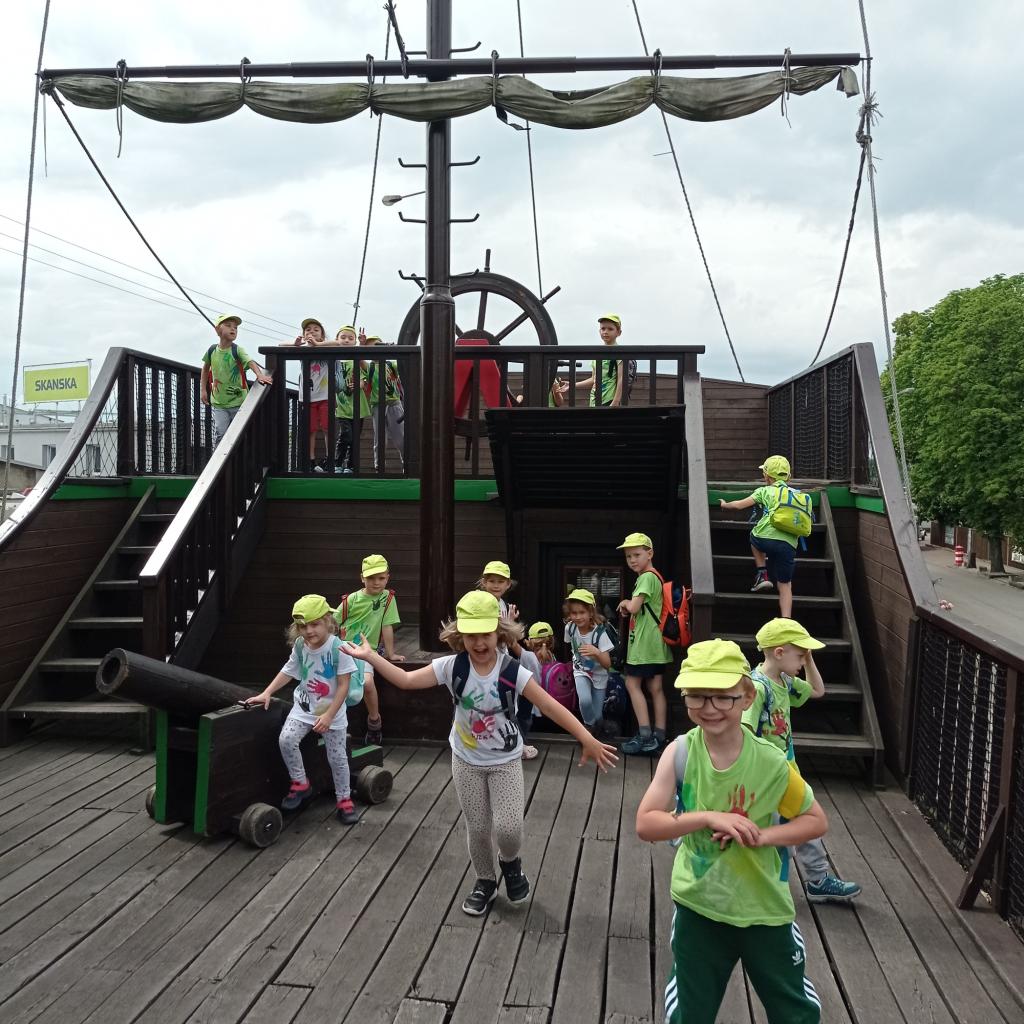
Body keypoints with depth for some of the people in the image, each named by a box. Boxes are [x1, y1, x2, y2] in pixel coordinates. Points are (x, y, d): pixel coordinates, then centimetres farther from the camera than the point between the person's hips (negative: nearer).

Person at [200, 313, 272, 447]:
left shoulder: (237, 350, -10)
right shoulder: (212, 350, 0)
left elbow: (251, 362, -27)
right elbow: (206, 369, 17)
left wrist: (260, 375, -47)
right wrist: (203, 390, 14)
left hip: (238, 402, -1)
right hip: (218, 402, 2)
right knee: (220, 434, -8)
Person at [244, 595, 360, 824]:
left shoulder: (338, 648, -21)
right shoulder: (300, 646, -6)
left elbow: (343, 685, -19)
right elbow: (288, 671, 10)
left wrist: (328, 715, -22)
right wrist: (267, 693, 2)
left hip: (333, 712, -4)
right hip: (304, 707, 4)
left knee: (337, 757, 4)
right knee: (286, 740, -18)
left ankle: (344, 800, 24)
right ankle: (300, 784, 4)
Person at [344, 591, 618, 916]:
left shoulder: (512, 671, -21)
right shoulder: (452, 667, -15)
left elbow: (551, 707, -21)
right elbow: (406, 680, -12)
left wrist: (588, 741, -24)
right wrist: (370, 656, -18)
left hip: (506, 762, -2)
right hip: (466, 761, 2)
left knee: (508, 828, -10)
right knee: (477, 828, 10)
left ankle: (510, 862, 25)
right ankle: (485, 881, 36)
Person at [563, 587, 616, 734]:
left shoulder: (600, 633, -29)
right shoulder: (570, 628, -18)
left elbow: (607, 664, -32)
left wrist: (597, 653, -50)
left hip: (599, 675, -1)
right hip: (581, 671, 2)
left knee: (597, 715, 2)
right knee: (585, 700, -27)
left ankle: (598, 727, 38)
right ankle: (589, 725, 3)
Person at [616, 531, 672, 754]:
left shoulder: (647, 577, -14)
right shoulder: (652, 576, 16)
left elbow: (634, 607, -20)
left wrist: (626, 603, -1)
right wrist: (629, 606, -2)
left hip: (644, 642, -9)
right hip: (654, 643, 9)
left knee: (632, 683, -3)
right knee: (655, 687, 8)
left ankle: (645, 736, -5)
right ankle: (658, 737, 10)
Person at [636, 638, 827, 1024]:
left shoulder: (771, 762, -17)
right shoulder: (679, 754, -16)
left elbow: (816, 821, -6)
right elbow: (646, 825, -16)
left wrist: (760, 836, -22)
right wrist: (708, 817, -28)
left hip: (764, 908, 0)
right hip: (698, 906, 0)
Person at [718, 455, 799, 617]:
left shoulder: (765, 491, 12)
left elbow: (740, 505, 12)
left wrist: (725, 504, 31)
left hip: (767, 538, -2)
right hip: (789, 545, 2)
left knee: (754, 538, 35)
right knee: (785, 585, 10)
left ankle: (762, 575, 22)